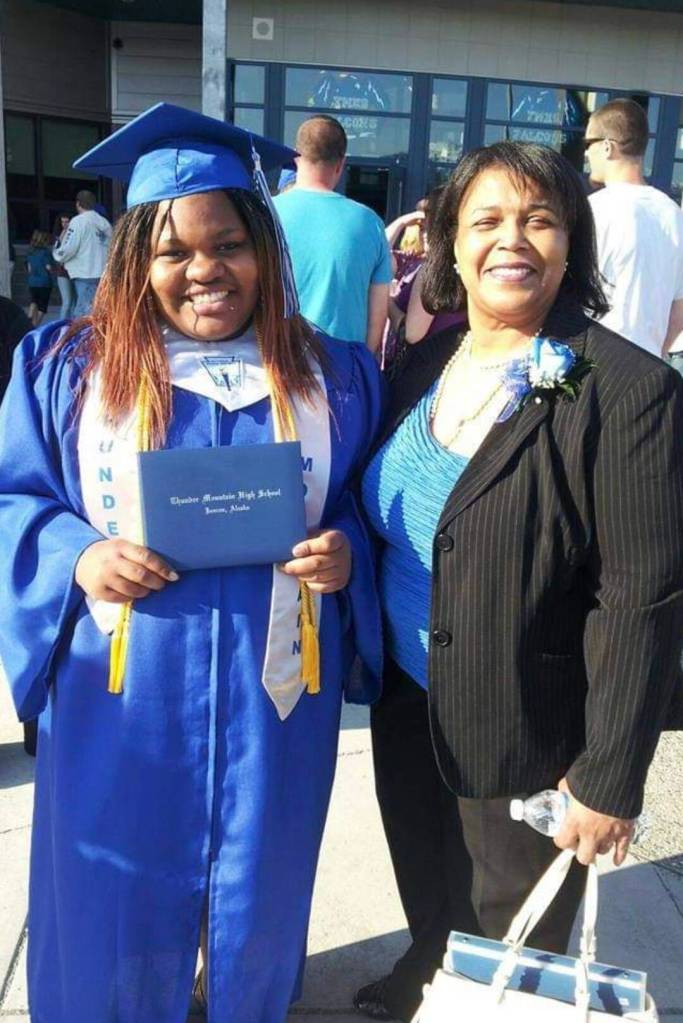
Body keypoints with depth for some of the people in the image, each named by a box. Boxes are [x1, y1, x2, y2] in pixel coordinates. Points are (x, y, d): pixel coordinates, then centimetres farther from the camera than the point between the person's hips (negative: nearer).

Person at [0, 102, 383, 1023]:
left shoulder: (333, 377, 1)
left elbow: (367, 507, 7)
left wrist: (346, 551, -15)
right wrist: (77, 557, -17)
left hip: (273, 699, 1)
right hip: (122, 701, 0)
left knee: (258, 903, 20)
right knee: (118, 907, 16)